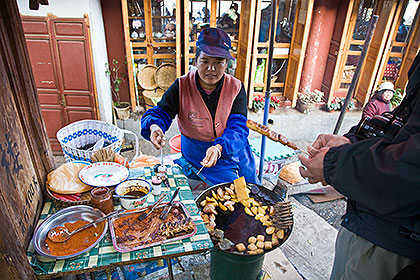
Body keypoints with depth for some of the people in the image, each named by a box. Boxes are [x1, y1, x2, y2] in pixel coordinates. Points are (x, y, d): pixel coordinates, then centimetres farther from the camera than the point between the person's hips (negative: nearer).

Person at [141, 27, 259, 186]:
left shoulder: (236, 88, -12)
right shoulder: (181, 86, -13)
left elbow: (238, 127, -20)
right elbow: (161, 112, -11)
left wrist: (219, 147, -40)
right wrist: (154, 126, -38)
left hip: (233, 148, 3)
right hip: (198, 153, -2)